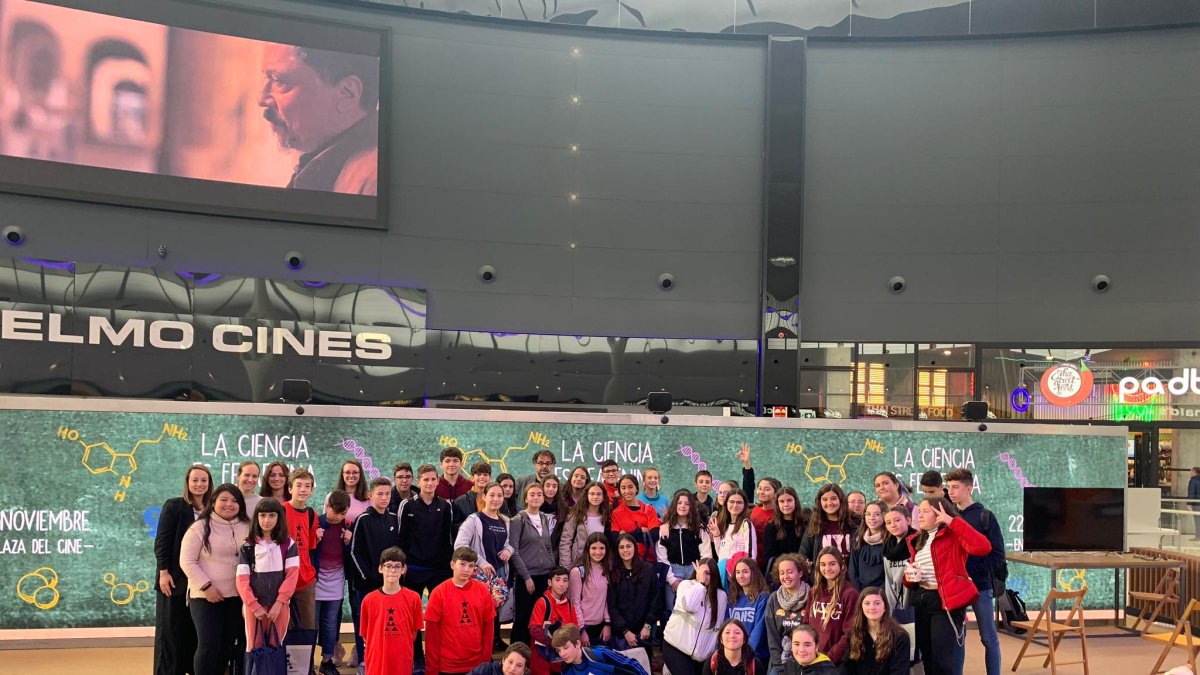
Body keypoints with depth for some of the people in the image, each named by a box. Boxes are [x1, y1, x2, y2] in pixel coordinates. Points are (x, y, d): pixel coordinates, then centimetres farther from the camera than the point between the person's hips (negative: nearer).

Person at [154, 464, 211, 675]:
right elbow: (162, 541, -7)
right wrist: (163, 572, -14)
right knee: (171, 631, 1)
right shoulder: (174, 506, -3)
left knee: (196, 632, 8)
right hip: (176, 579, -4)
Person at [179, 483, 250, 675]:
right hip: (206, 597, -4)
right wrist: (206, 586, -14)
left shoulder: (247, 528, 6)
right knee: (208, 645, -8)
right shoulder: (200, 527, -6)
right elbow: (187, 562, -8)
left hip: (237, 596, 4)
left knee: (227, 646, 10)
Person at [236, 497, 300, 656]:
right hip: (254, 606, 0)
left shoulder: (288, 544, 3)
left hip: (280, 605, 0)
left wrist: (279, 603, -14)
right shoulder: (248, 547, 2)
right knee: (254, 649, 1)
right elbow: (242, 581, -3)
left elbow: (292, 575, -5)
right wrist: (255, 606, -12)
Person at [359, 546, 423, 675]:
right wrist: (380, 649, 2)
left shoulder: (413, 598, -1)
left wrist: (400, 649, 5)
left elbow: (414, 631, 7)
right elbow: (364, 635, 6)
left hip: (402, 664, 0)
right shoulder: (369, 600, -1)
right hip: (376, 664, 0)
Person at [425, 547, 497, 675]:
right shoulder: (439, 593, -6)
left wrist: (486, 661, 0)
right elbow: (432, 633, -5)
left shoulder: (482, 591, 0)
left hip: (477, 665, 2)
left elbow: (488, 628, 4)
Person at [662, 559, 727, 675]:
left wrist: (713, 653, 1)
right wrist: (700, 581, -19)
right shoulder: (685, 584, -5)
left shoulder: (721, 595, 3)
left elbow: (717, 627, 5)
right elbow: (689, 606, -26)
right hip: (675, 646, -3)